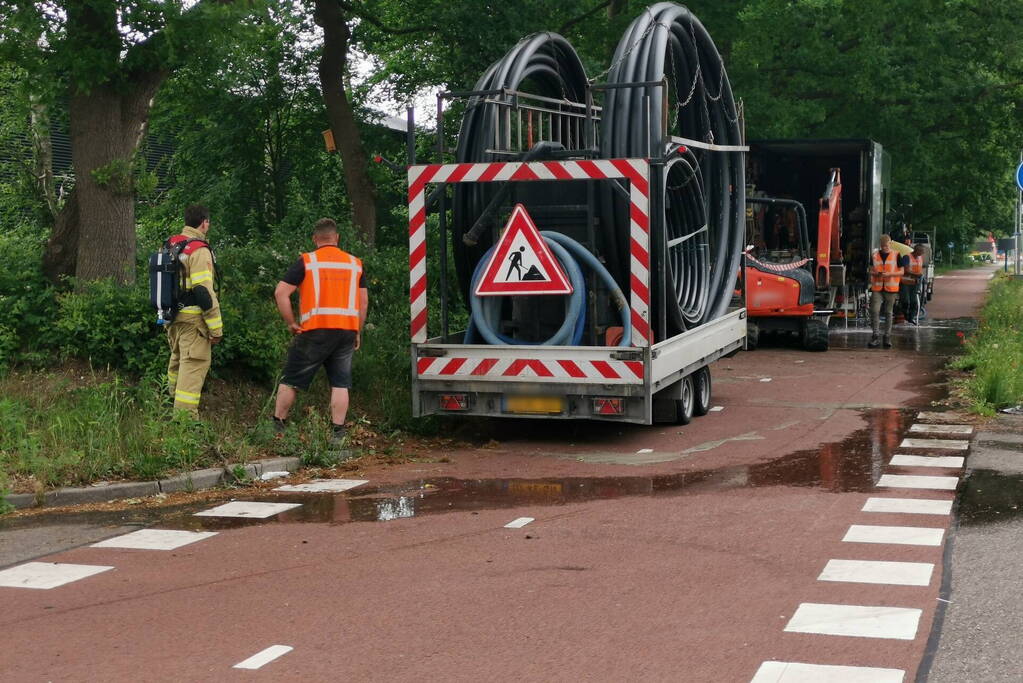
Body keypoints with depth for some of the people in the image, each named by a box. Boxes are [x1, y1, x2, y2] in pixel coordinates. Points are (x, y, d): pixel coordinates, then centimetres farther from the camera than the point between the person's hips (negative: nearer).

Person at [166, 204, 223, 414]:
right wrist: (216, 328, -16)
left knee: (177, 360, 24)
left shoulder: (170, 245, 12)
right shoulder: (199, 250, -16)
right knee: (193, 365, -7)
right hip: (193, 318, -9)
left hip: (172, 317, 9)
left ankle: (174, 402, 39)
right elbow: (204, 292, -20)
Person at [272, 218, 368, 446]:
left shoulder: (306, 262, -1)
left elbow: (281, 292, -7)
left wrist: (291, 323, 1)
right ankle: (338, 433, 2)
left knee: (291, 381, 8)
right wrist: (358, 333, 19)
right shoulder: (355, 263, 11)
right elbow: (364, 301, 12)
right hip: (347, 331, 3)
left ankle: (277, 427, 13)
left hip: (315, 331, -3)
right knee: (340, 384, 6)